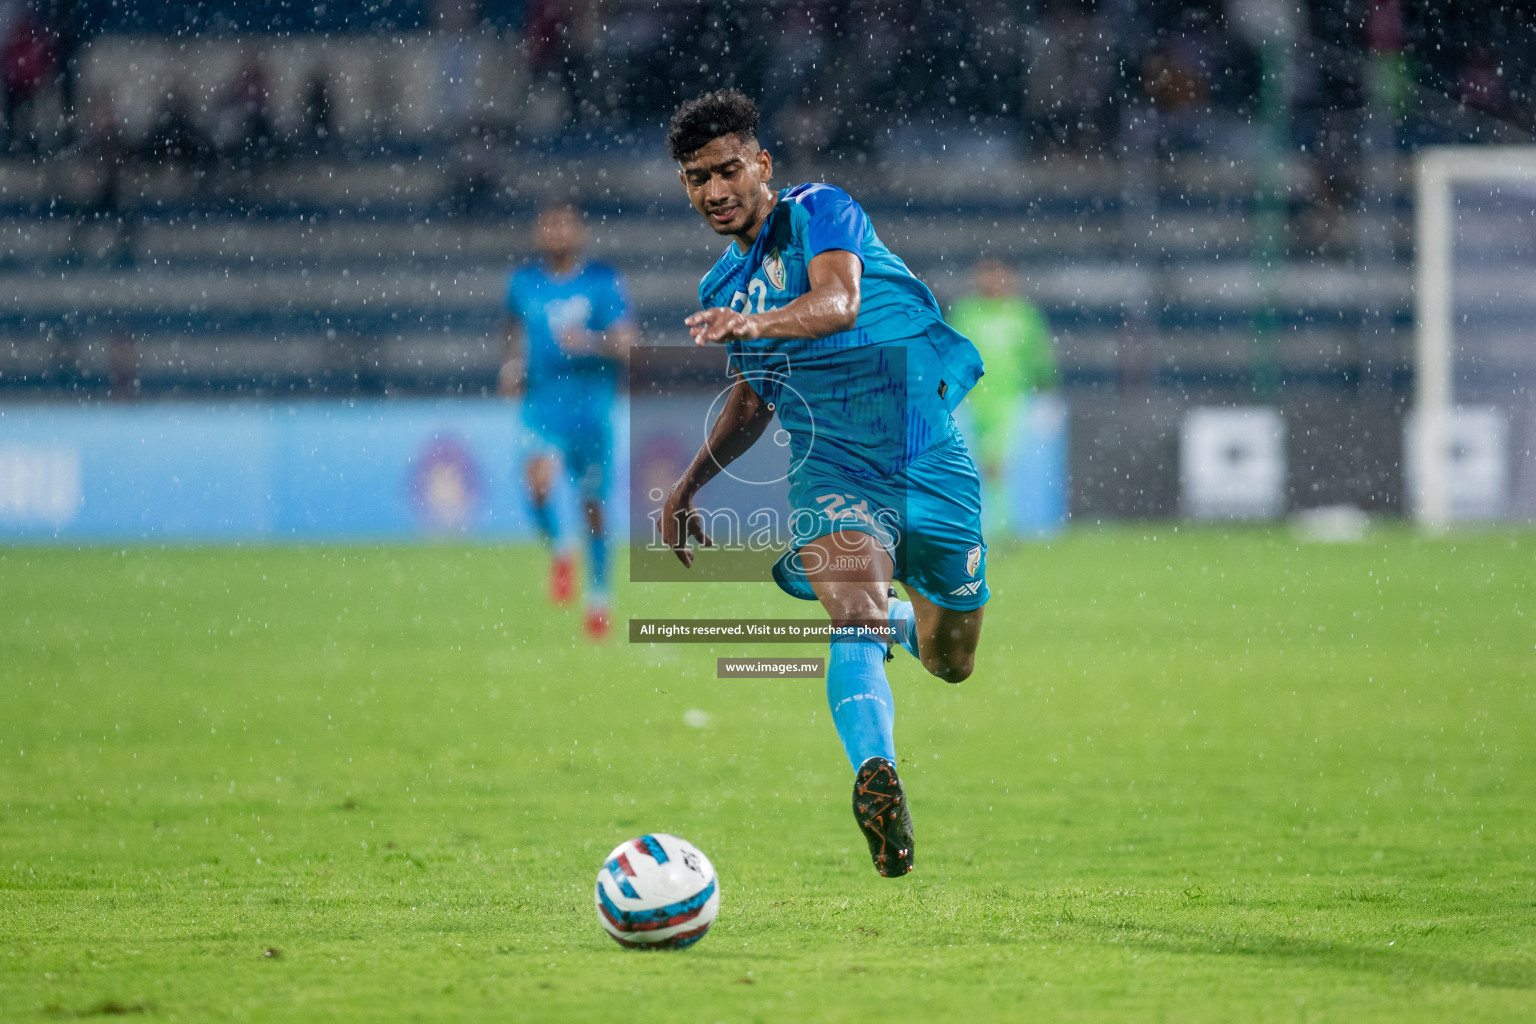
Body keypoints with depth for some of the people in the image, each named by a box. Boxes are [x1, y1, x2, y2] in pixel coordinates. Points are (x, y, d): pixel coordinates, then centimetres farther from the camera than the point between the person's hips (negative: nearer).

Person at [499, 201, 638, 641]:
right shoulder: (523, 282, 6)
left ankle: (599, 600, 21)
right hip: (542, 401, 1)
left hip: (592, 404, -1)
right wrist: (513, 366, 6)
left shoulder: (603, 281, -3)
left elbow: (628, 345, -6)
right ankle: (559, 551, 0)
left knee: (592, 502, 5)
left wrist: (592, 342, -24)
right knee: (538, 477, -27)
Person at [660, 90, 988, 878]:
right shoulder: (722, 288, 11)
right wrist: (687, 486, 23)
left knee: (951, 665, 12)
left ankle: (907, 620, 47)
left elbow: (838, 301, -29)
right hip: (834, 475, 2)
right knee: (854, 617, -30)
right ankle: (875, 777, -45)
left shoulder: (821, 212, -7)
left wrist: (757, 322, -48)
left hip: (931, 460, -2)